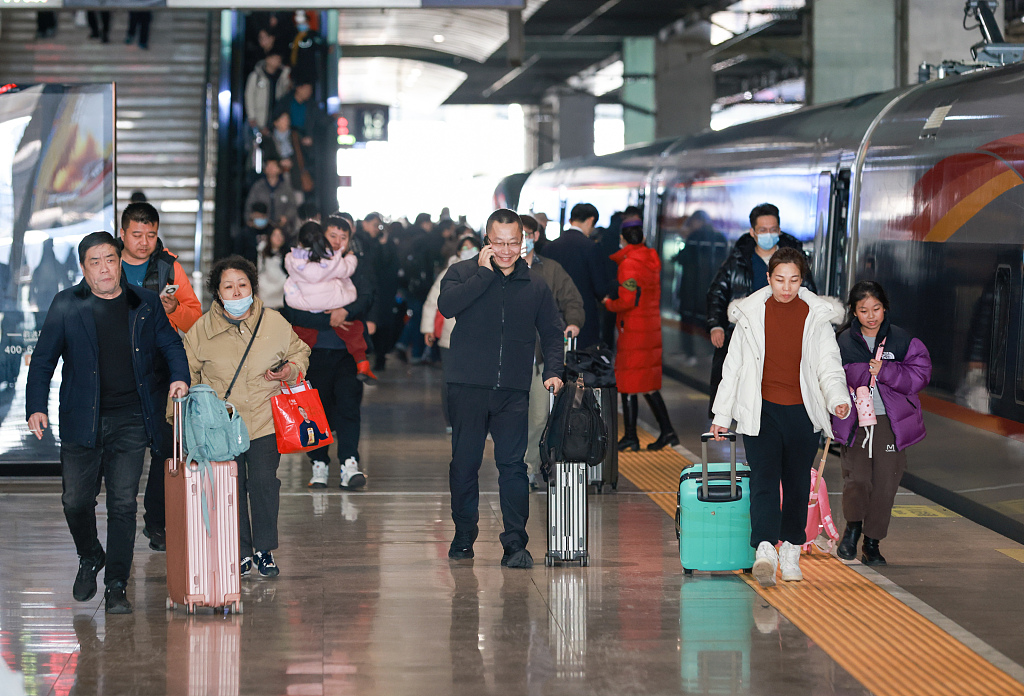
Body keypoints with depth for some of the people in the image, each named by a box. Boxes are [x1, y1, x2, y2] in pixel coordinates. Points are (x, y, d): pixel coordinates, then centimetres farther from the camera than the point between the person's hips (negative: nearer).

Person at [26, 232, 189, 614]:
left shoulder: (145, 303, 6)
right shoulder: (66, 306, 2)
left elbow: (170, 343, 18)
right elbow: (43, 360, 4)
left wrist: (179, 377, -1)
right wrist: (36, 407, -6)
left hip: (131, 421, 0)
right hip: (82, 420, 0)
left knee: (123, 503, -3)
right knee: (76, 500, 4)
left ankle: (116, 587, 4)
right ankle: (90, 558, 34)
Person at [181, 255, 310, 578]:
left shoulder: (275, 323, 0)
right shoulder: (201, 330, -3)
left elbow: (299, 351, 17)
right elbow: (187, 374, 6)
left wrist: (291, 368, -5)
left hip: (265, 423, 0)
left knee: (264, 483, -5)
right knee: (231, 488, 2)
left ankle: (264, 550, 11)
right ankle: (241, 552, 17)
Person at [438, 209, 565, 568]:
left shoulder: (536, 287, 12)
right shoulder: (463, 273, 5)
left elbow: (552, 333, 18)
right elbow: (446, 304, -14)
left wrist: (553, 371, 2)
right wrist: (484, 273, -11)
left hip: (513, 391, 1)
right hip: (468, 387, -1)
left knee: (513, 464, -8)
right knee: (465, 463, 4)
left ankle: (515, 544, -8)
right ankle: (463, 538, 17)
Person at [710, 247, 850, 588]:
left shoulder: (816, 316, 4)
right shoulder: (751, 315, 4)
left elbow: (829, 364, 3)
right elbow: (733, 366, 9)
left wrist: (839, 399, -17)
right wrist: (722, 414, 9)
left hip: (802, 412, 1)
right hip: (761, 412, -1)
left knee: (797, 485, 8)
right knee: (764, 480, -14)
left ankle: (791, 553, 22)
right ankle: (765, 552, -26)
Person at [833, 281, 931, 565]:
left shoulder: (902, 340, 0)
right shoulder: (843, 342, 2)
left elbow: (920, 374, -5)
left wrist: (884, 370, -16)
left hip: (891, 423, 1)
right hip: (854, 422, -1)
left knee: (884, 485, 2)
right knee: (857, 479, -13)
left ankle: (872, 544, 18)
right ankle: (853, 527, 17)